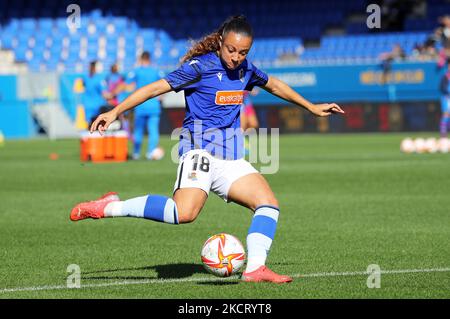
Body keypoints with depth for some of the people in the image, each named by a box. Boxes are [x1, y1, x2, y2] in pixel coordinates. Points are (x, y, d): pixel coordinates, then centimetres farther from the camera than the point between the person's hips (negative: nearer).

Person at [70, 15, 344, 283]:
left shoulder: (246, 69, 11)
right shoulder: (200, 66, -10)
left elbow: (275, 85, 30)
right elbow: (155, 89, -11)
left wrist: (312, 107, 38)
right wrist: (115, 112, -16)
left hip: (231, 160, 8)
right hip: (200, 150, -8)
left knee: (269, 203, -7)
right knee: (185, 213, -30)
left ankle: (255, 268, -10)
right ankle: (109, 207, -22)